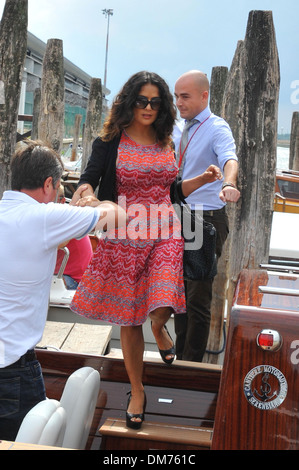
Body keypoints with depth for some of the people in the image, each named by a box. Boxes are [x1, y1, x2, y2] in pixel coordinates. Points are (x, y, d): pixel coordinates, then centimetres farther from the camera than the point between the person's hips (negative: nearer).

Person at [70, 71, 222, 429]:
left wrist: (202, 180, 7)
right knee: (128, 319, 8)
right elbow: (87, 183, -6)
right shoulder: (111, 142, -3)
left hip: (164, 235, 2)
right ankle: (136, 390, 27)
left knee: (160, 309, -18)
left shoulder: (166, 144, 9)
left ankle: (159, 326, 23)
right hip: (124, 239, -2)